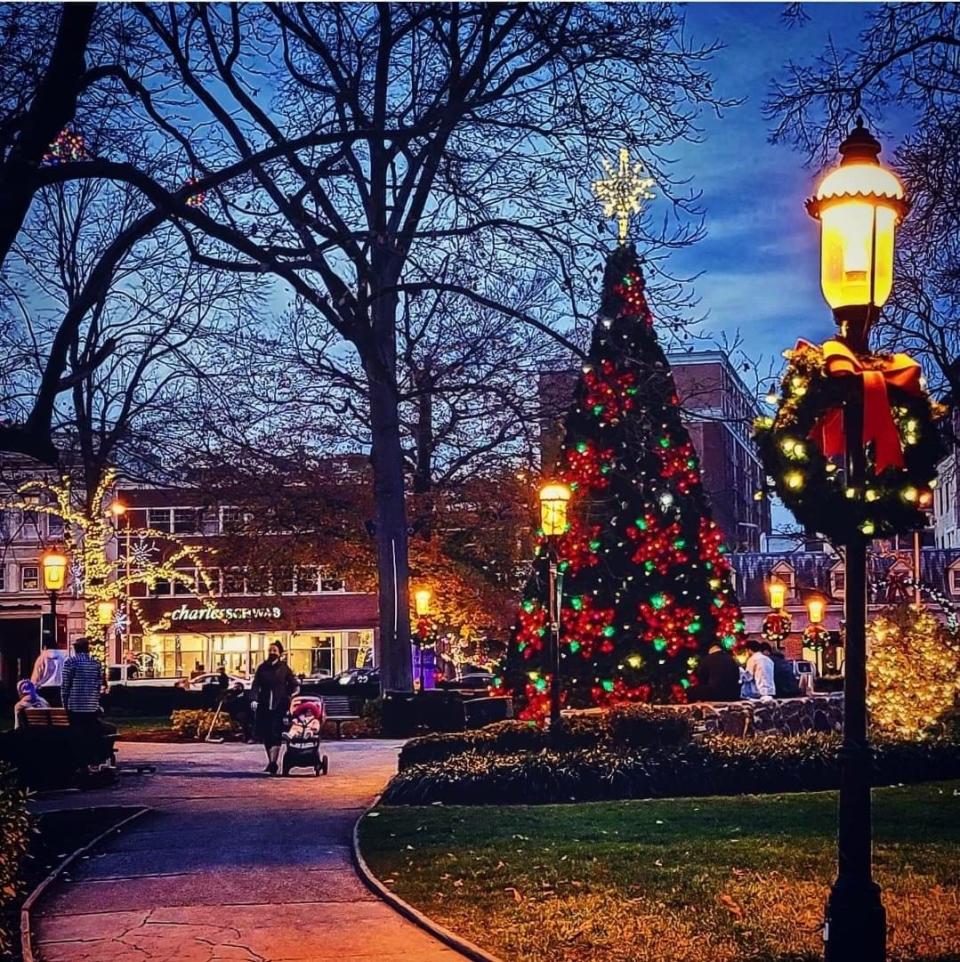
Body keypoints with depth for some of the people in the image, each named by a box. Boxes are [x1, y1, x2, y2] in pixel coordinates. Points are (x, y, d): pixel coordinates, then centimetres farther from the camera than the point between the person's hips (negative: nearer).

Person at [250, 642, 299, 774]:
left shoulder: (284, 668, 4)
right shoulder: (262, 667, 8)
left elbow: (294, 685, 8)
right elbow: (255, 685, 3)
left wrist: (292, 696, -8)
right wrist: (253, 699, -12)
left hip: (280, 706, -3)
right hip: (264, 706, 3)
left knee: (276, 735, -12)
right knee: (266, 736, 7)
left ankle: (273, 763, -18)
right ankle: (271, 761, 20)